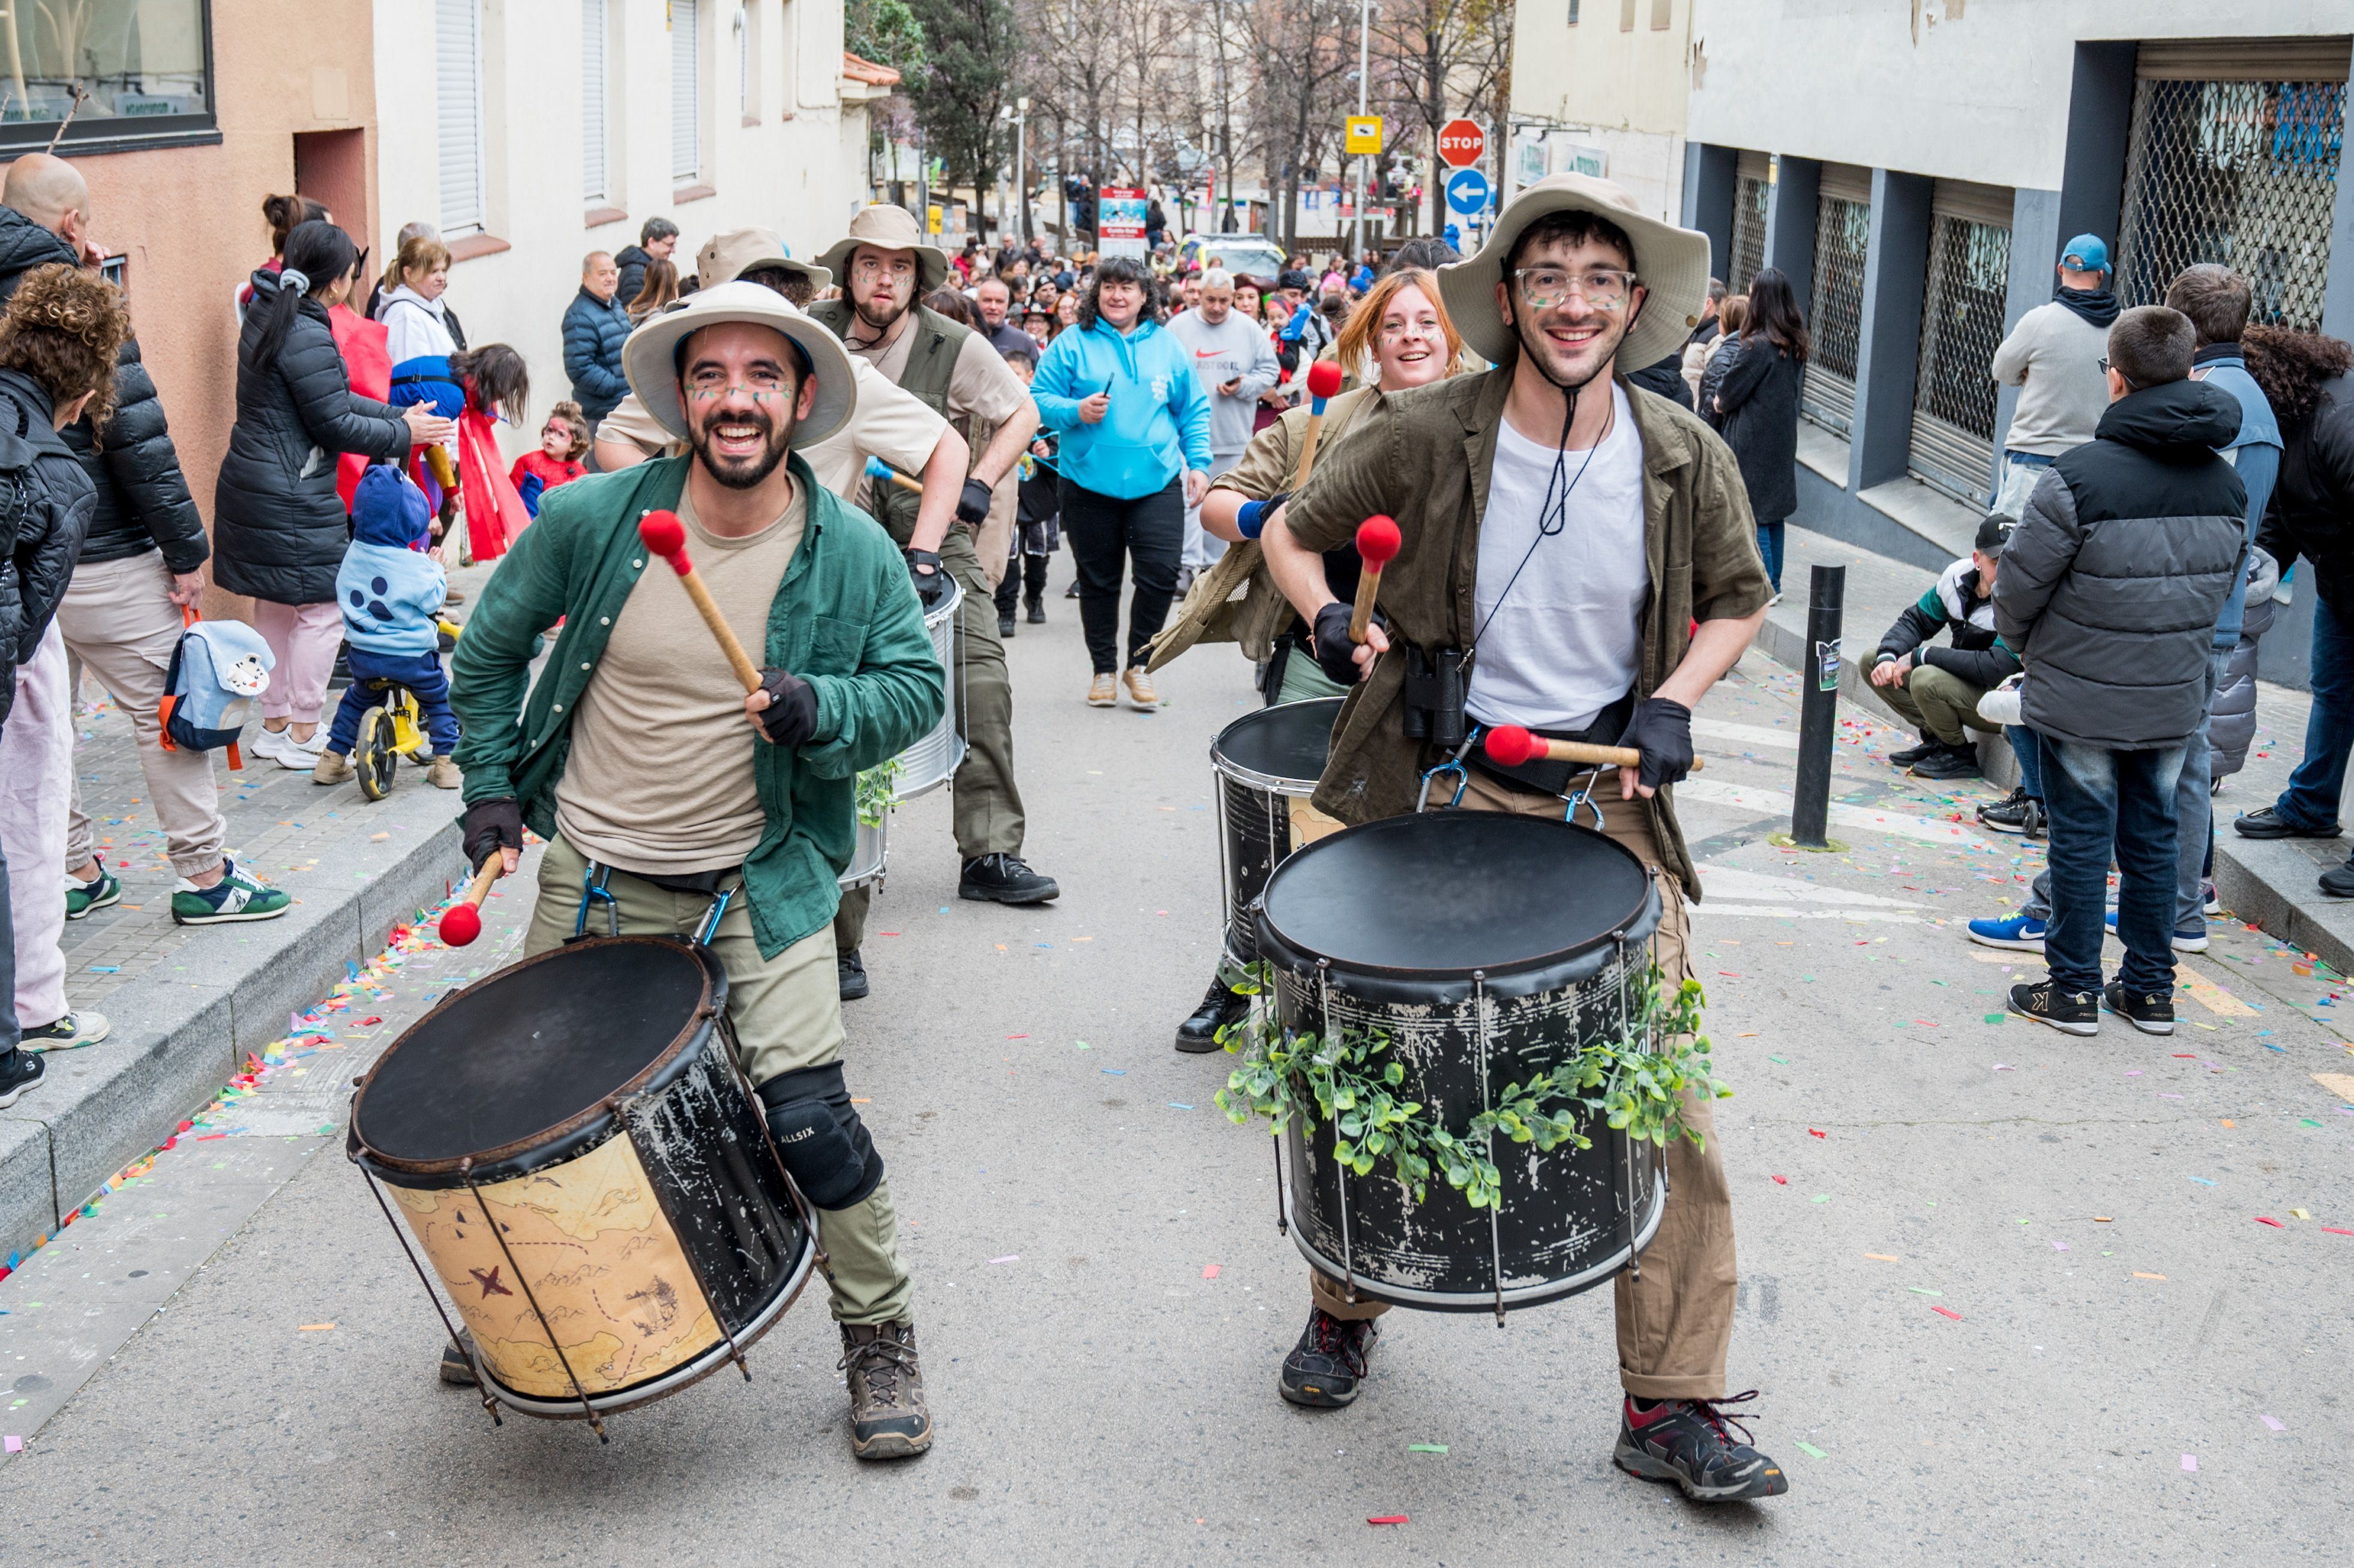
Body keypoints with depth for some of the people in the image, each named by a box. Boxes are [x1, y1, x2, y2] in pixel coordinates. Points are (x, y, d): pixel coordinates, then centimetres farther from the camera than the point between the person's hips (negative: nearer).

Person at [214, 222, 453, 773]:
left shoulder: (268, 318, 11)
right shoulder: (308, 339, -21)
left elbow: (332, 398, 14)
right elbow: (335, 424, -18)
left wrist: (399, 415, 12)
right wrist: (403, 434, -5)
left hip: (250, 488, 10)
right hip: (293, 500, -10)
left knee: (274, 607, 18)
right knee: (322, 609, 1)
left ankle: (275, 726, 28)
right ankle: (303, 737, 8)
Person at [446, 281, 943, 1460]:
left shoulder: (853, 552, -11)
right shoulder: (590, 519, -10)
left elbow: (918, 687, -2)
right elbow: (491, 649, 6)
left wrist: (823, 711, -22)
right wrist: (489, 787, 3)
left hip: (759, 887, -2)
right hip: (590, 878, 2)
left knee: (808, 1117, -13)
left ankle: (880, 1338, 10)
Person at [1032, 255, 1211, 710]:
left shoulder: (1167, 345, 9)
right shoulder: (1072, 344, 2)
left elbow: (1193, 411, 13)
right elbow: (1040, 400, 1)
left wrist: (1198, 463, 5)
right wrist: (1075, 412, -16)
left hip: (1156, 481, 1)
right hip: (1090, 482, -1)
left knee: (1162, 571, -10)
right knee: (1098, 580, 8)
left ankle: (1138, 663, 10)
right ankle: (1103, 668, 24)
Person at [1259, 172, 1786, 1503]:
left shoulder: (1686, 458, -4)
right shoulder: (1424, 438, -8)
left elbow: (1740, 599, 12)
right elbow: (1295, 532, 8)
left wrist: (1675, 698, -4)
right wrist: (1331, 622, -9)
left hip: (1610, 798, 1)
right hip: (1445, 790, 0)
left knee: (1668, 1103, -3)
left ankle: (1674, 1406, 10)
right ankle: (1346, 1313, 36)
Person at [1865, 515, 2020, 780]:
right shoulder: (1959, 576, -6)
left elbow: (1996, 668, -36)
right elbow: (1916, 620, 6)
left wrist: (1920, 656, -28)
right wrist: (1887, 657, -15)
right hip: (1963, 680, 8)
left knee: (1926, 680, -33)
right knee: (1872, 661, 2)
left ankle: (1961, 756, -8)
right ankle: (1936, 740, 5)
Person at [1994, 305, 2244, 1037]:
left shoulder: (2080, 476, -20)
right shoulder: (2227, 484, 0)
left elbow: (2020, 585, -13)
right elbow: (2222, 588, 10)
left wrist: (2024, 640, 8)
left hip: (2081, 700, -5)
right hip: (2174, 700, 5)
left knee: (2082, 840, 6)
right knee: (2152, 838, 15)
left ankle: (2074, 989, 14)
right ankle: (2151, 989, 24)